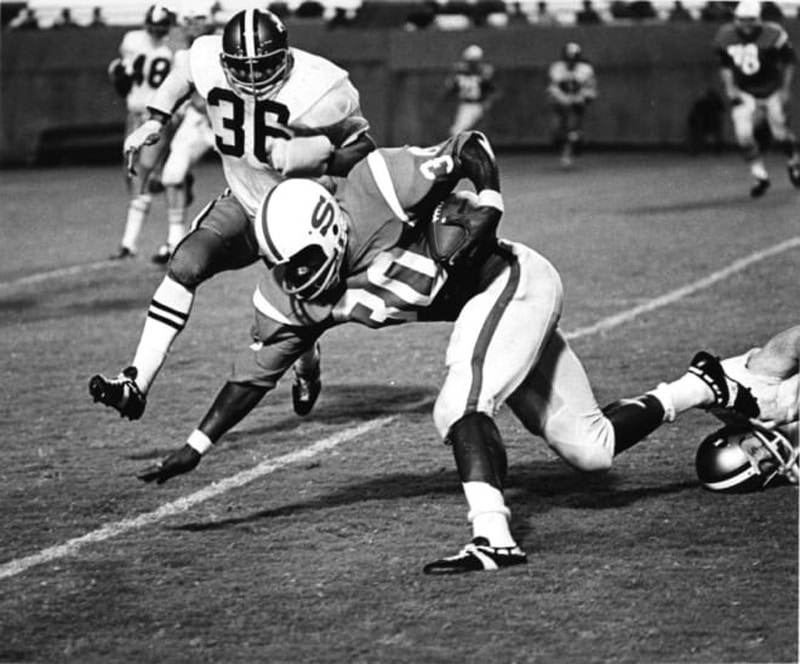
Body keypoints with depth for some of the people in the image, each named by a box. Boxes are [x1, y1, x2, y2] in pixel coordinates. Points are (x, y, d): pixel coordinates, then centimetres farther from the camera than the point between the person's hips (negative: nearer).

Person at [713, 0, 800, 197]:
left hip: (772, 91, -2)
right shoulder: (726, 37, -9)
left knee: (780, 133, 4)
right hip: (745, 93, 2)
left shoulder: (773, 35, -21)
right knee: (743, 135, -14)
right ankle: (760, 176, 2)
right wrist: (729, 87, -3)